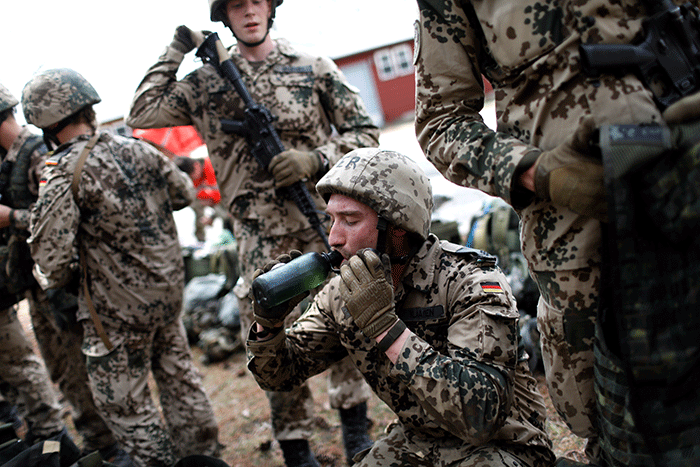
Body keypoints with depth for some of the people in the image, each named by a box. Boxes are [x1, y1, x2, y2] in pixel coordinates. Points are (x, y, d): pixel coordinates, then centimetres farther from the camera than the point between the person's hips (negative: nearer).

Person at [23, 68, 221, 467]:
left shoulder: (63, 174, -19)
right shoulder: (138, 149, -1)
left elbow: (53, 257, -22)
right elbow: (184, 193, 14)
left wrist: (54, 280, -1)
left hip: (118, 308, -7)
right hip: (169, 290, 7)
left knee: (124, 403, 10)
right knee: (179, 378, 21)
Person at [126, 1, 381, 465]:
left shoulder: (313, 69, 4)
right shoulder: (205, 84, 9)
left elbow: (365, 132, 5)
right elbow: (141, 114, 8)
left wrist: (315, 160, -12)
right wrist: (176, 51, 5)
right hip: (261, 233, 1)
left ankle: (356, 428, 20)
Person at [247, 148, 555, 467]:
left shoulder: (471, 284, -24)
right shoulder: (344, 292, -6)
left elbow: (480, 416, -36)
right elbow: (279, 374, 3)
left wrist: (386, 325, -39)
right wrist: (268, 321, -18)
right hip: (414, 441, 5)